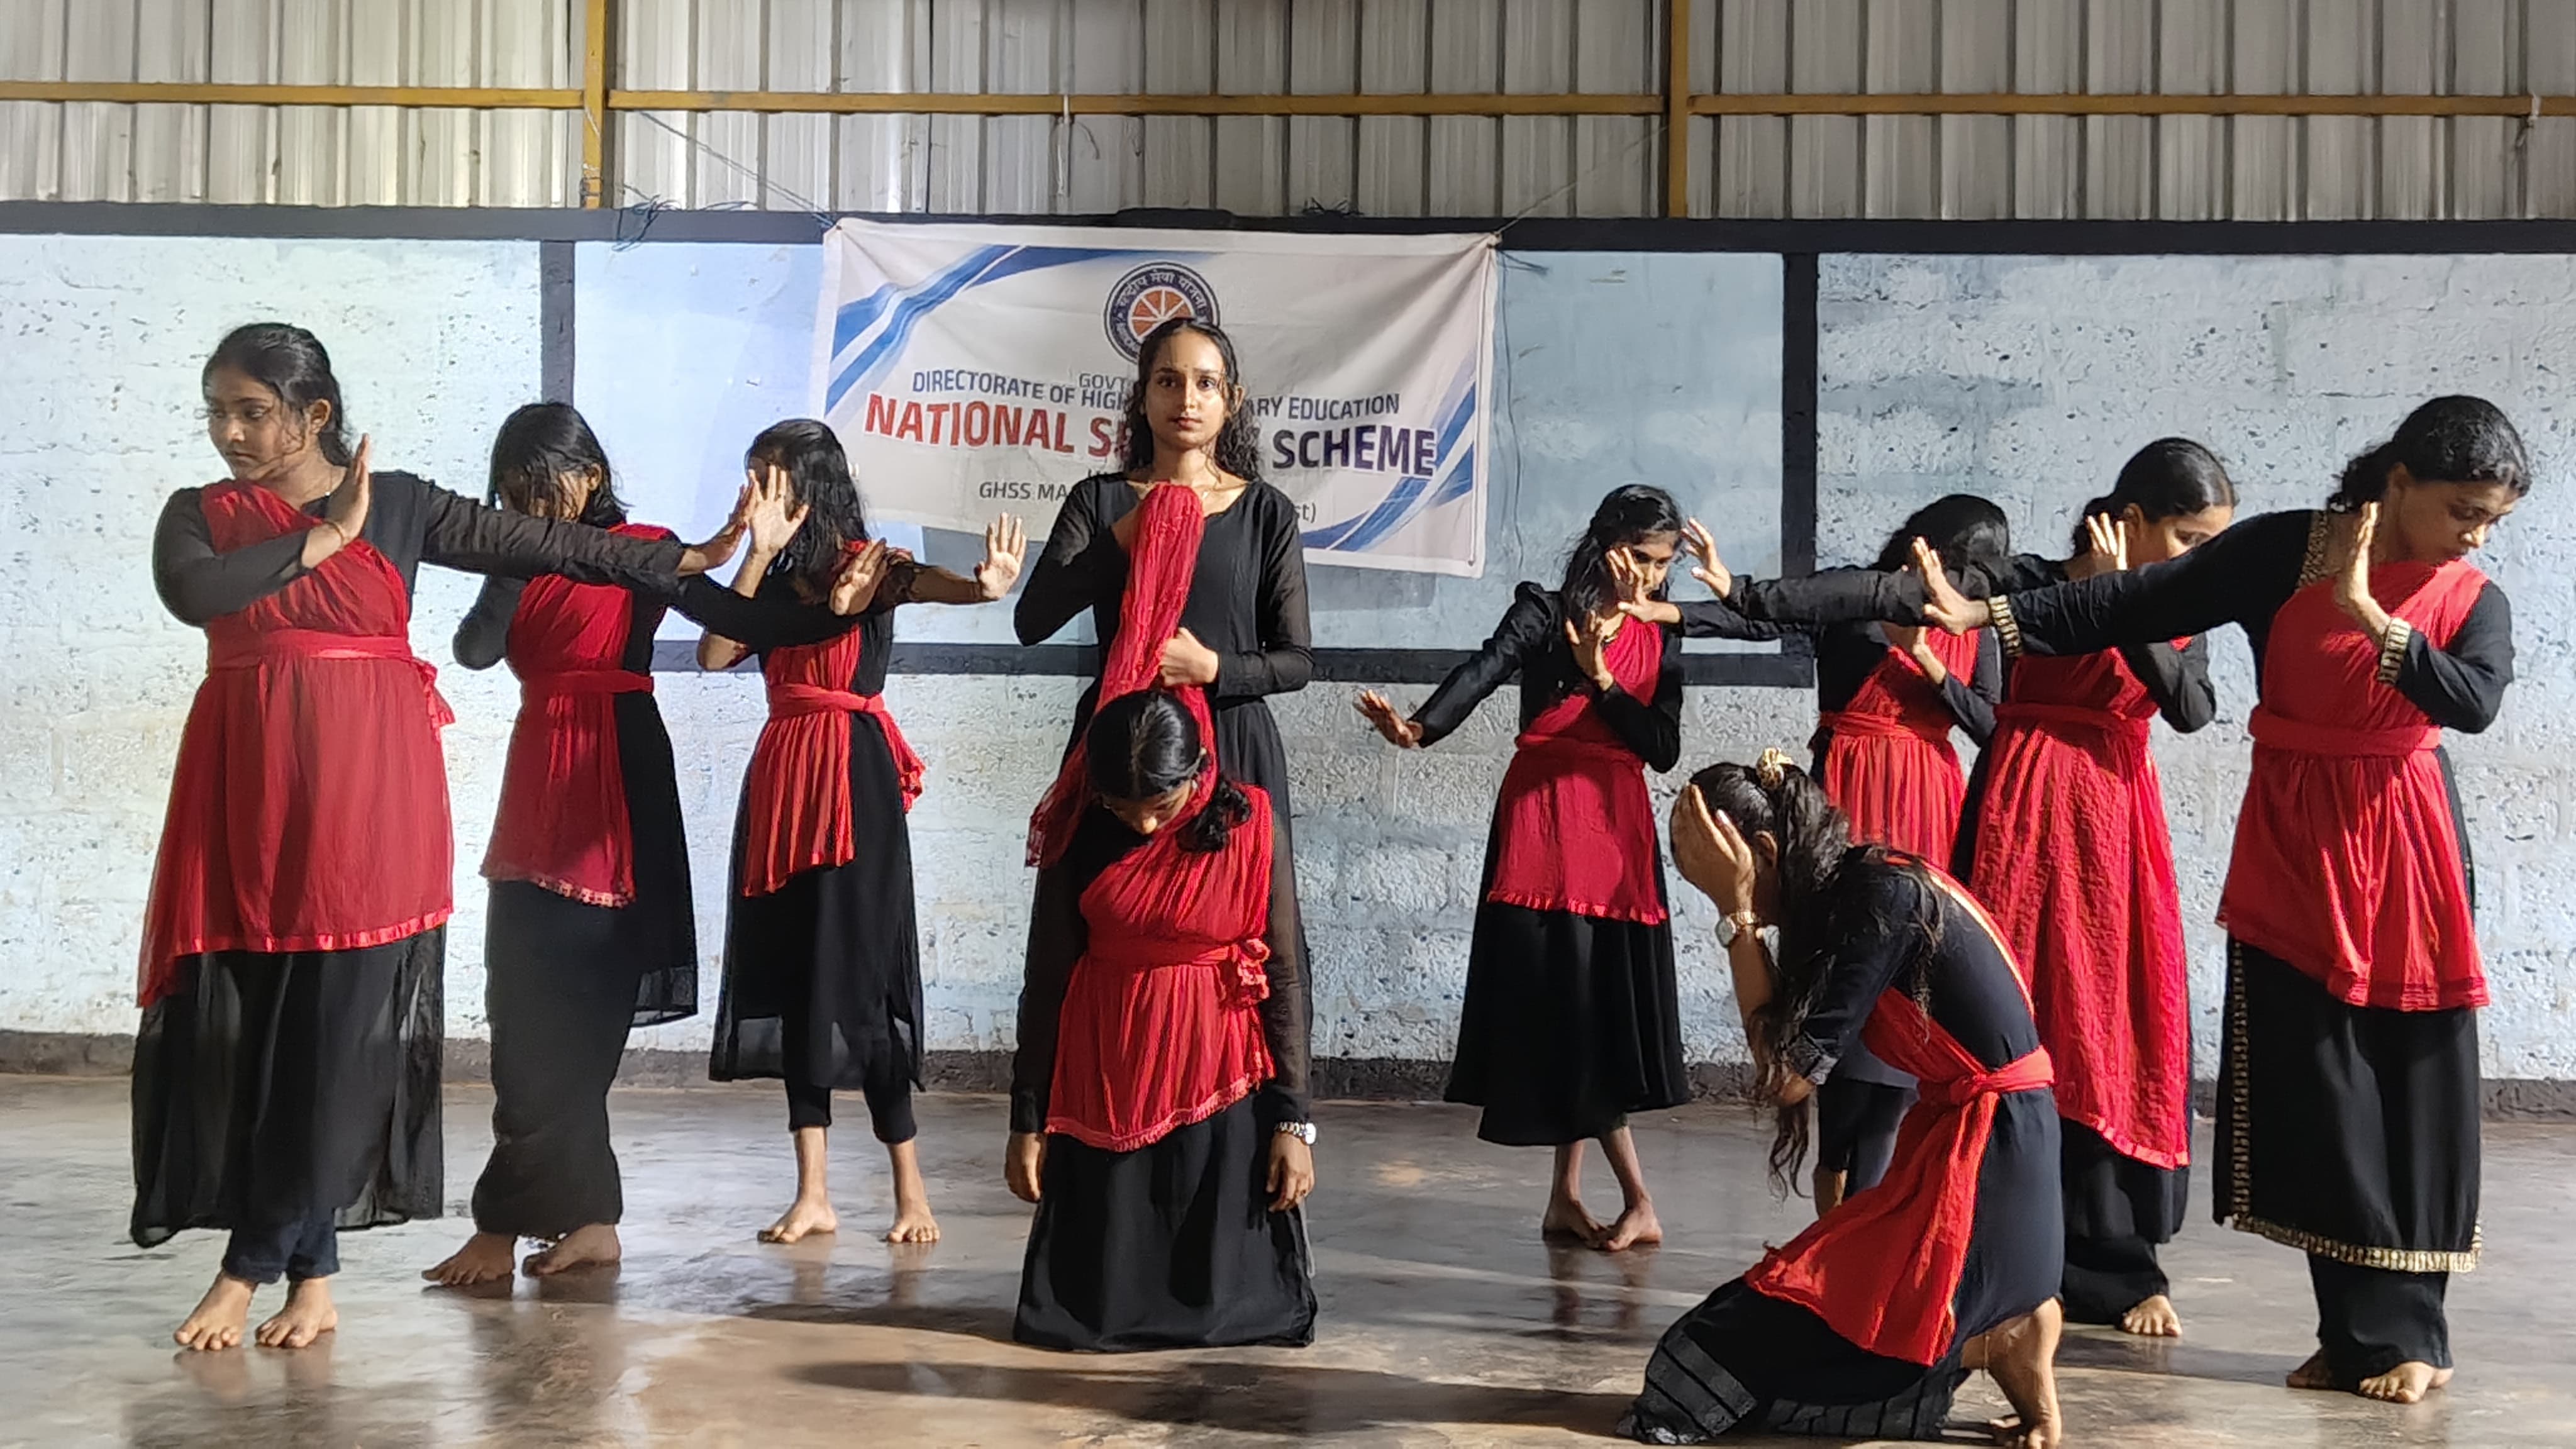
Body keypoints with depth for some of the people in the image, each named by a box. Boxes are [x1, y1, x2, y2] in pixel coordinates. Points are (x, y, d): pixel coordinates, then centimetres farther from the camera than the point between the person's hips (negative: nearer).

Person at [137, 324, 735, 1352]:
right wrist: (324, 537, -11)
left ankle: (253, 1267, 5)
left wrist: (683, 562, 8)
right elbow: (191, 595, -14)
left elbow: (543, 544, 8)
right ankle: (310, 1271, 8)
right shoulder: (200, 515, 8)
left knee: (341, 1021, -5)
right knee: (228, 1021, -3)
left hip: (368, 787, -1)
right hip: (245, 790, 2)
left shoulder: (399, 503, 6)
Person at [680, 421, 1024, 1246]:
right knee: (791, 974, 6)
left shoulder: (864, 563, -5)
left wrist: (981, 586, -51)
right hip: (783, 777, 7)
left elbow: (922, 582, -28)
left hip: (851, 777, -7)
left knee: (855, 972, -7)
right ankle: (814, 1192, 12)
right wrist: (760, 552, -2)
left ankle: (910, 1188, 3)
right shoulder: (780, 580, 13)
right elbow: (716, 654, 1)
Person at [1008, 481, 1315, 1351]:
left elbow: (1285, 976, -6)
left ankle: (1208, 1303, 31)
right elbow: (1046, 982, 0)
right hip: (1104, 1085, 1)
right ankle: (1118, 1307, 33)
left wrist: (1293, 1120, -6)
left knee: (1220, 1297, 4)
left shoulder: (1251, 825, -10)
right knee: (1096, 1310, 7)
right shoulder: (1078, 835, -6)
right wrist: (1028, 1123, 2)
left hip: (1220, 1083, -1)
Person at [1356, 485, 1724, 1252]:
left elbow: (1664, 749, 2)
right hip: (1543, 819, -5)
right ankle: (1636, 1199, -2)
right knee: (1564, 1002, -8)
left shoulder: (1659, 641, 13)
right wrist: (1419, 727, -37)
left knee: (1603, 1008, 4)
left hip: (1620, 823, 5)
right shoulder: (1545, 612, 0)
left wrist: (1601, 679, -11)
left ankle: (1566, 1196, 13)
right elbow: (1483, 671, -19)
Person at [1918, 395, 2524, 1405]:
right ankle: (2360, 1330, 10)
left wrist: (2371, 617, -23)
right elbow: (2140, 604, -7)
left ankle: (2411, 1335, 11)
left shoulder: (2476, 602, 1)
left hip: (2406, 846, 1)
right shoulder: (2283, 549, -4)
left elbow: (2475, 703, -18)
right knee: (2312, 1087, 0)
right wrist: (1991, 615, -13)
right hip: (2291, 840, 0)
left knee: (2413, 1086, 1)